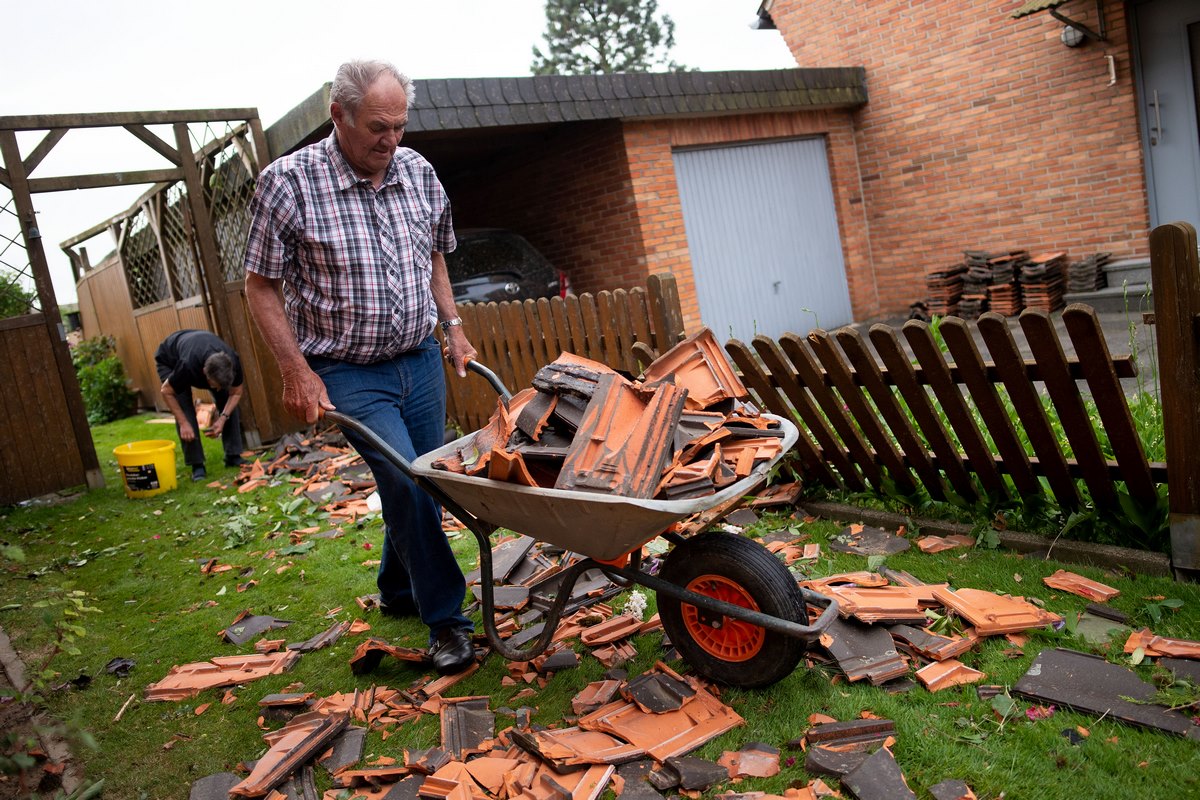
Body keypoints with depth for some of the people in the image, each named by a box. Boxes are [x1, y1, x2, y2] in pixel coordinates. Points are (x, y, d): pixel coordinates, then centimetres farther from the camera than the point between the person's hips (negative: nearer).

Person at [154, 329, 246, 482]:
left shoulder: (233, 362, -35)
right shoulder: (187, 366, -46)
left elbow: (236, 393, -16)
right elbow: (167, 391, -27)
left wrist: (223, 418, -30)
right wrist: (184, 423, -29)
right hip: (169, 360, -3)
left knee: (228, 402, -12)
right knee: (185, 409, -20)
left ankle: (233, 456, -3)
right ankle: (197, 465, -12)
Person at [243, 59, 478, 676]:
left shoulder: (419, 173, 2)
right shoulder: (289, 182, -13)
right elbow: (261, 285, -7)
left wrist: (452, 325, 9)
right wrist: (296, 370, -13)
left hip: (421, 360, 5)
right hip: (348, 373, -5)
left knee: (422, 485, 13)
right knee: (405, 484, -14)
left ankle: (398, 590, 37)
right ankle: (445, 620, 3)